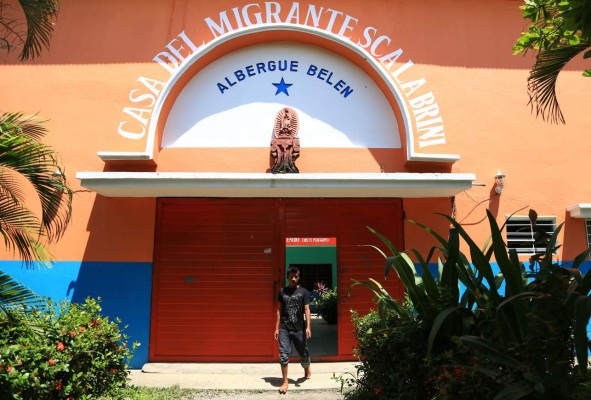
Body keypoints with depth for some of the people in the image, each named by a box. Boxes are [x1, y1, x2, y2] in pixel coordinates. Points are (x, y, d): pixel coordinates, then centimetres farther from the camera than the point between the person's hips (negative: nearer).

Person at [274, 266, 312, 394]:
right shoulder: (282, 291, 4)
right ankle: (285, 382, 7)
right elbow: (279, 310, 7)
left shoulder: (303, 292, -1)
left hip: (299, 329, -1)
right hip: (284, 329, 1)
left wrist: (308, 327, -16)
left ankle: (307, 370, 44)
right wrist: (277, 328, 4)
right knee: (283, 355, -6)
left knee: (304, 354, 13)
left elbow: (307, 310, -6)